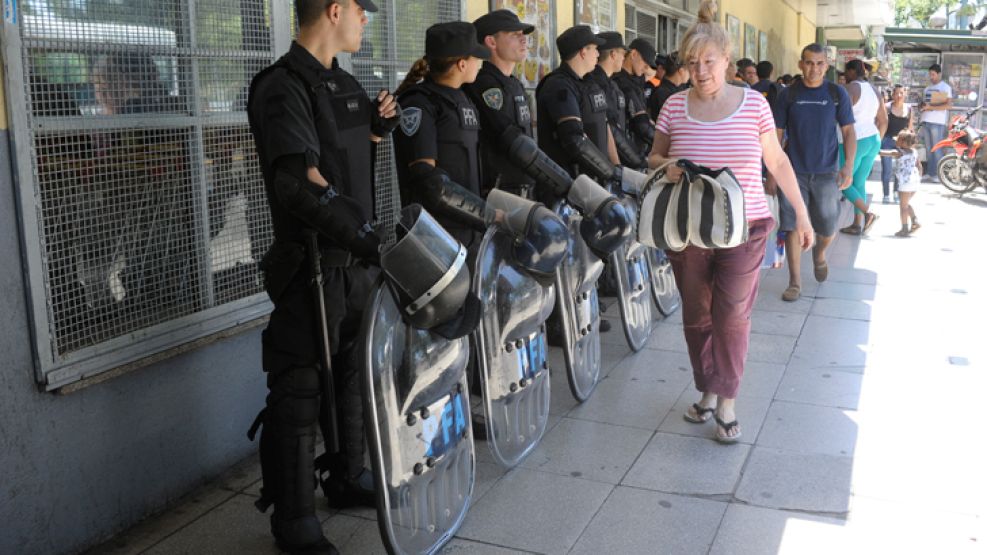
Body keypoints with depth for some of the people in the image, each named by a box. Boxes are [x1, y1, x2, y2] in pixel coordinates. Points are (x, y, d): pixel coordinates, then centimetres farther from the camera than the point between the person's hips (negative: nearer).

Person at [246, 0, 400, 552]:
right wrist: (369, 240, -34)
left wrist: (380, 124, 6)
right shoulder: (283, 87, -15)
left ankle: (348, 477, 38)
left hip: (358, 259, 9)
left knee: (353, 374, 19)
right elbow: (302, 185, -27)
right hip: (312, 265, -9)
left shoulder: (346, 84, 12)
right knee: (300, 392, 1)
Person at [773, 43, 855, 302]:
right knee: (793, 226, -2)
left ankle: (819, 253, 40)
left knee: (828, 229, 5)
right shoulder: (788, 95, 1)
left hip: (826, 172, 1)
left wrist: (849, 165, -10)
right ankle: (795, 283, 7)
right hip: (794, 171, 0)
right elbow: (777, 134, 4)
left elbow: (848, 131, 3)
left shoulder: (837, 93, 1)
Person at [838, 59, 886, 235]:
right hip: (873, 141, 8)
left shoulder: (851, 89, -11)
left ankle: (868, 213, -11)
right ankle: (857, 224, 13)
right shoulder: (873, 90, 14)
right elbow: (883, 121, 17)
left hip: (856, 141, -8)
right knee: (859, 183, 12)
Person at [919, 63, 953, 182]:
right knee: (928, 149, 8)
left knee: (937, 149, -6)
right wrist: (921, 106, 1)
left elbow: (948, 105, -12)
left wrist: (930, 107, -17)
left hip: (937, 122, -7)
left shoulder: (945, 87, -3)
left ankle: (938, 174, -3)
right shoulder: (927, 88, 18)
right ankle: (929, 172, 12)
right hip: (925, 121, 7)